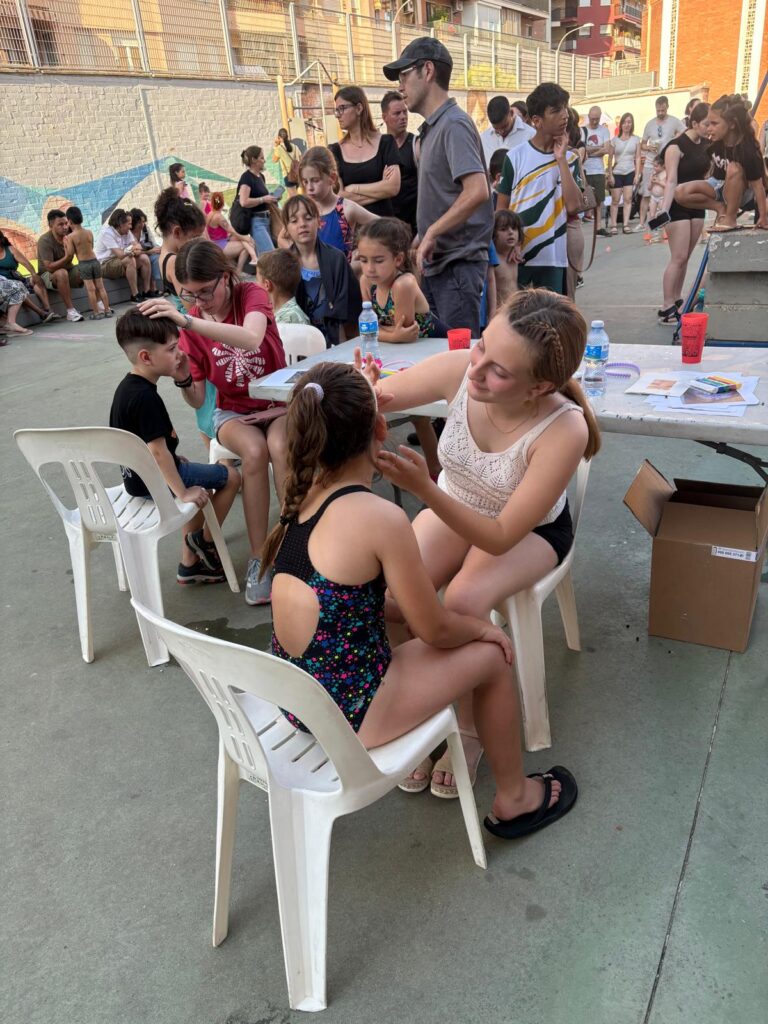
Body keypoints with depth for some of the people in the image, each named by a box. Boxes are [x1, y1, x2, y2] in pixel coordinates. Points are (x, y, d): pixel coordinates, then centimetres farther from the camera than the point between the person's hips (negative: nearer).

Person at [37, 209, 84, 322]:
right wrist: (67, 258, -39)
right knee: (62, 273, -38)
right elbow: (50, 267, -28)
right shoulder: (44, 241, -21)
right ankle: (70, 311, -36)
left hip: (69, 271, 6)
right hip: (48, 275, -6)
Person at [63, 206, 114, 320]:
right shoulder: (89, 232, 3)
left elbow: (70, 253, -7)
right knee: (100, 287, 10)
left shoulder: (70, 236, -9)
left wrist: (66, 244, 7)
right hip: (94, 261, 4)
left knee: (91, 289, -1)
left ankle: (97, 312, 2)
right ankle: (107, 309, 13)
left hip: (83, 264, -4)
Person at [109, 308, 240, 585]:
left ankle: (190, 563, 28)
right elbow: (157, 451, -29)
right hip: (155, 480, -10)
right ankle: (204, 541, 17)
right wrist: (182, 493, -21)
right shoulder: (145, 397, -28)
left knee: (202, 483, 28)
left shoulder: (128, 386, 4)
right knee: (231, 477, 1)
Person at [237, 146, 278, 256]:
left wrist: (270, 200, 11)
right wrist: (264, 199, -17)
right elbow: (244, 202, -23)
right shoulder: (246, 177, -11)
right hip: (255, 221, -9)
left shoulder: (261, 176, 14)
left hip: (265, 219, 9)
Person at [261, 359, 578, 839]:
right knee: (491, 656, 9)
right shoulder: (381, 517, -26)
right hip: (344, 711, -7)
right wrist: (483, 628, 5)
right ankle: (515, 799, 32)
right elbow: (435, 629, -14)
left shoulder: (304, 492, -3)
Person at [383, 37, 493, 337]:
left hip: (458, 264, -10)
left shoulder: (454, 124, -13)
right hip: (435, 263, 10)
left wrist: (432, 232, -21)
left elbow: (477, 191, -26)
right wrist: (422, 237, 15)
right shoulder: (431, 128, 16)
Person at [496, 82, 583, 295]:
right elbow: (501, 208, 4)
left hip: (552, 256, 2)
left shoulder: (570, 159, 4)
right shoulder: (516, 156, -2)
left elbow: (574, 206, -10)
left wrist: (561, 159, -9)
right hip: (515, 254, -2)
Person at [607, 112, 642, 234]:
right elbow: (610, 158, 0)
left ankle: (626, 224, 0)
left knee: (628, 199, -1)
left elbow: (637, 158, 3)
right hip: (617, 173, -1)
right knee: (615, 200, 1)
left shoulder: (636, 139, 4)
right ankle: (614, 225, 5)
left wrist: (637, 174, -4)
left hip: (630, 172, 1)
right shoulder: (615, 140, 0)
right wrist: (610, 175, -6)